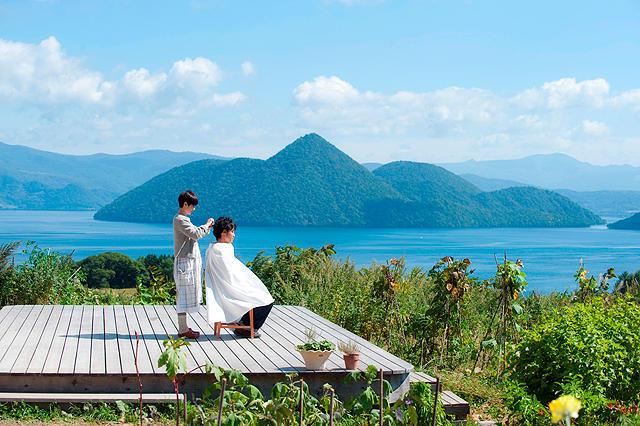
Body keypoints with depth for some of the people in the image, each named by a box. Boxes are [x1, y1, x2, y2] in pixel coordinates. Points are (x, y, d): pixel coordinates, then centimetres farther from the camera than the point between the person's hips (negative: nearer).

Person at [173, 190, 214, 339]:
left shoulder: (183, 219, 18)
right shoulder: (180, 219, -15)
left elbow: (194, 234, 20)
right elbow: (195, 234, -25)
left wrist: (207, 227, 8)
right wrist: (206, 226, -10)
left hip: (190, 261, 10)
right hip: (185, 262, -10)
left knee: (185, 296, 12)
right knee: (184, 295, -7)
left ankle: (183, 327, 18)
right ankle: (183, 330, -4)